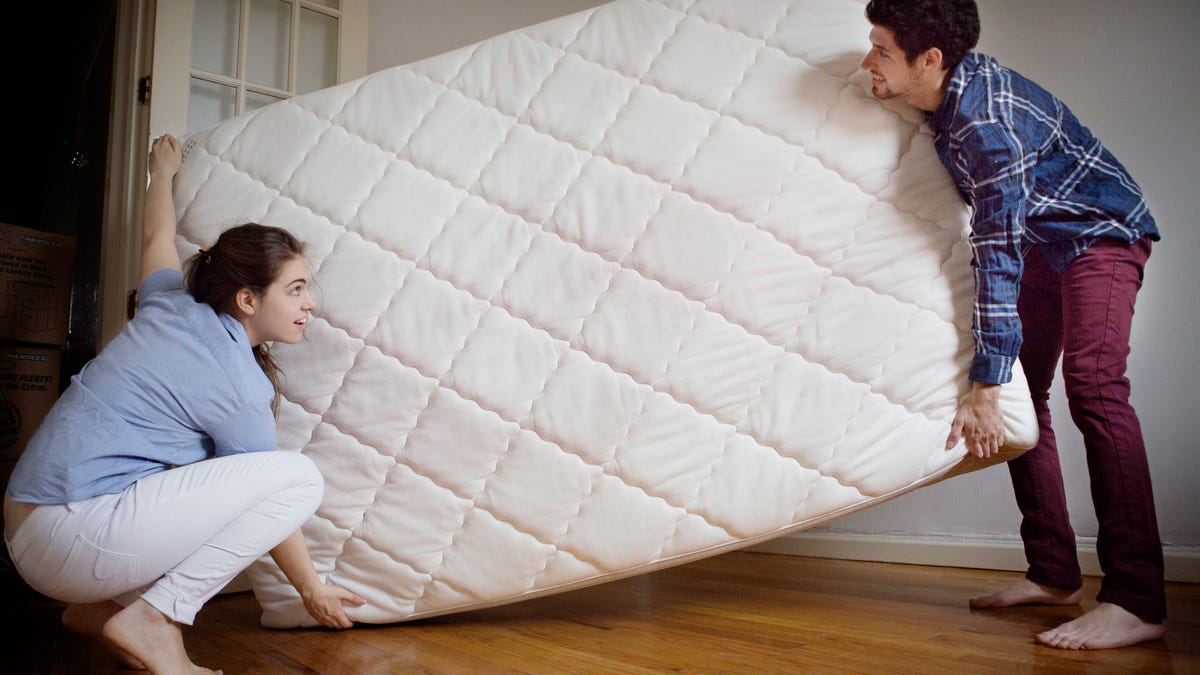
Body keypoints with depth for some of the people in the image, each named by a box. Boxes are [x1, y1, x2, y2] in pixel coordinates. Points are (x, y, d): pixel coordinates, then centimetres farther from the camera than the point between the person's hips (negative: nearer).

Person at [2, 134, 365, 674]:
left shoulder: (172, 305, 7)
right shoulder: (241, 387, -13)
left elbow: (156, 236, 29)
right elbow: (274, 496, -4)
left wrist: (163, 172, 48)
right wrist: (312, 589, 9)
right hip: (73, 539, -9)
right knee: (300, 477, -14)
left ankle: (101, 607, 20)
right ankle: (153, 618, -9)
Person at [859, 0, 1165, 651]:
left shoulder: (986, 120, -32)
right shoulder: (949, 89, -7)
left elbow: (998, 254, -35)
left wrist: (983, 389, -34)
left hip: (1101, 231, -9)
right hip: (1043, 240, 9)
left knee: (1092, 382, -26)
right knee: (1021, 391, 2)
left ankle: (1136, 601, -24)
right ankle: (1053, 573, 7)